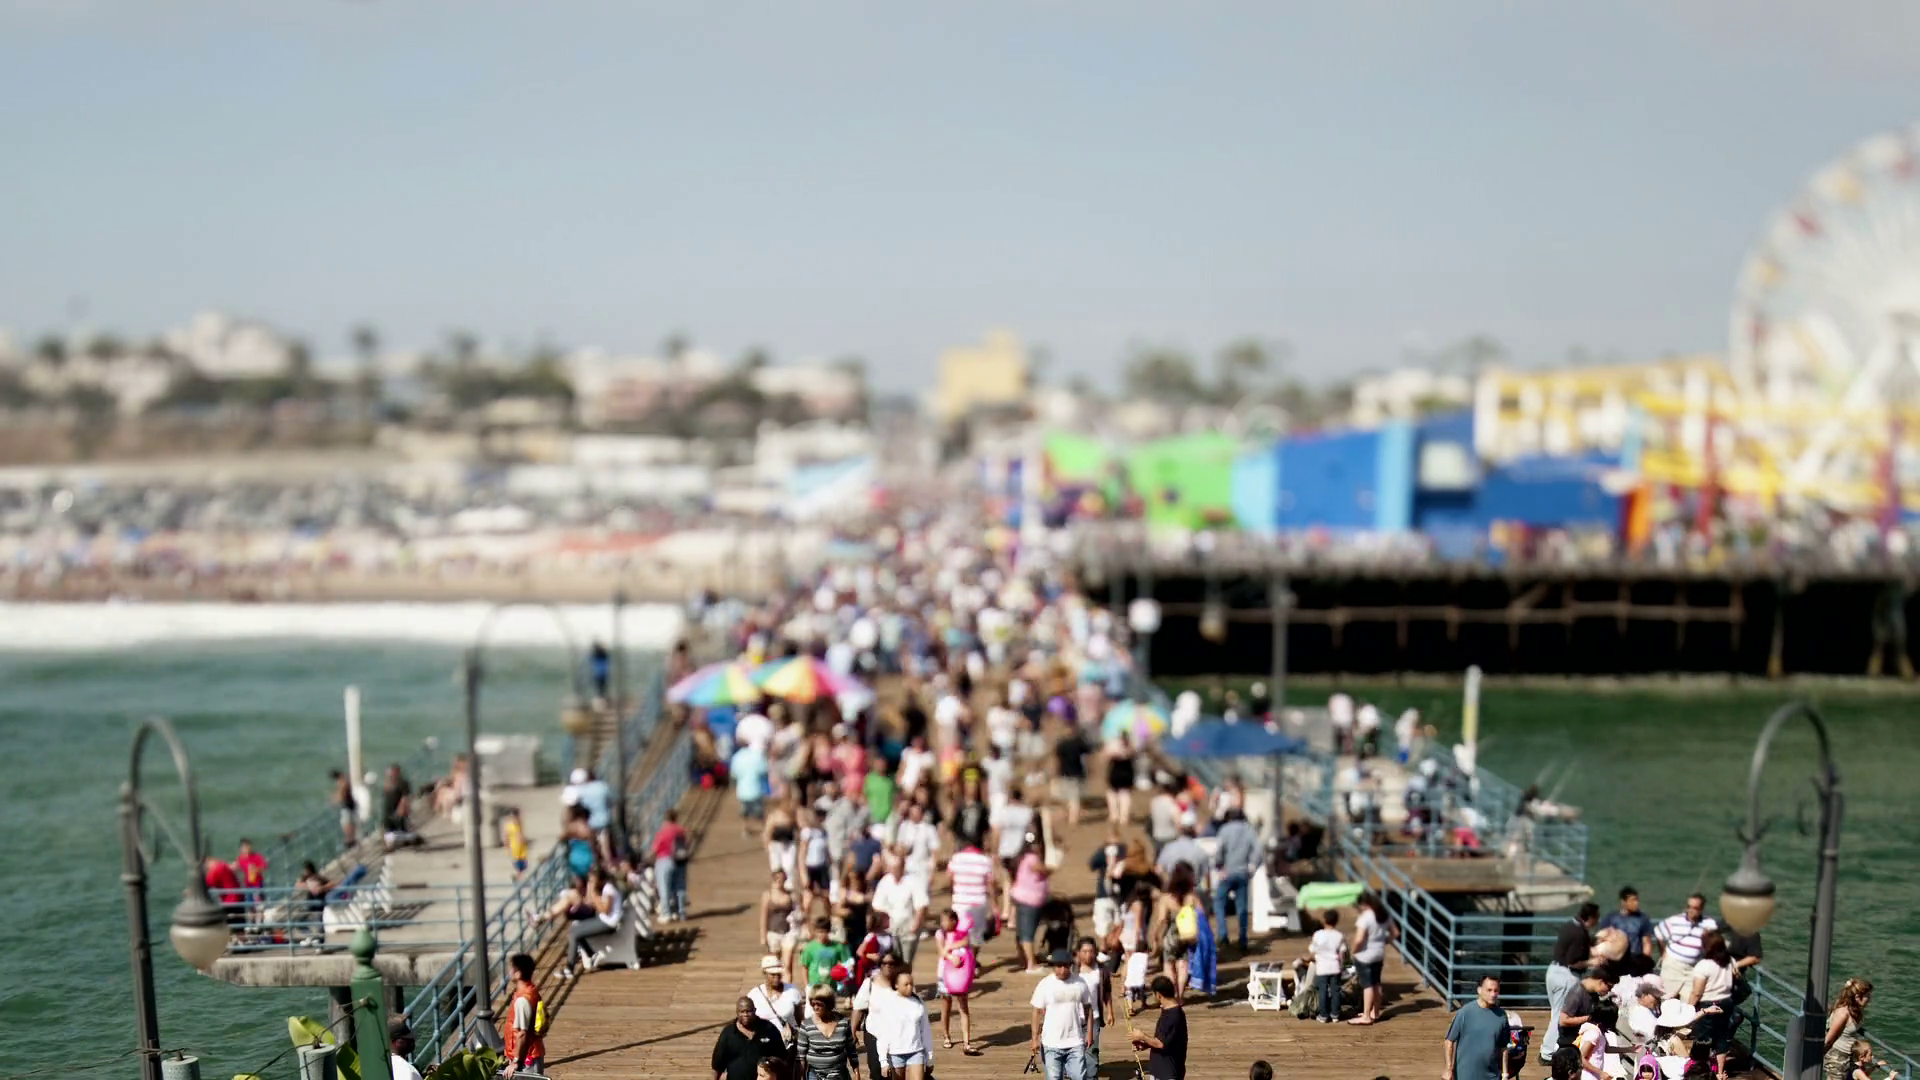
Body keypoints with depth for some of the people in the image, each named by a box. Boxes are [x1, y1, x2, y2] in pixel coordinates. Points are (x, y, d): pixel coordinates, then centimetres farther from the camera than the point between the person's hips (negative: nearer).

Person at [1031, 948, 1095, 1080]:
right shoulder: (1045, 985, -6)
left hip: (1076, 1042, 1)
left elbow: (1088, 1008, 9)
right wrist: (1035, 1038, -6)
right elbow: (1038, 1012, -3)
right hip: (1052, 1044, -1)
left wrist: (1089, 1033, 6)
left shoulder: (1080, 983, 0)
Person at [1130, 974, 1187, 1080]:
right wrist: (1145, 1045, 5)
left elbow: (1162, 1043, -25)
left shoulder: (1174, 1015, -23)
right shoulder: (1167, 1011, 8)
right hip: (1159, 1070, 10)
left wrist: (1142, 1037, -12)